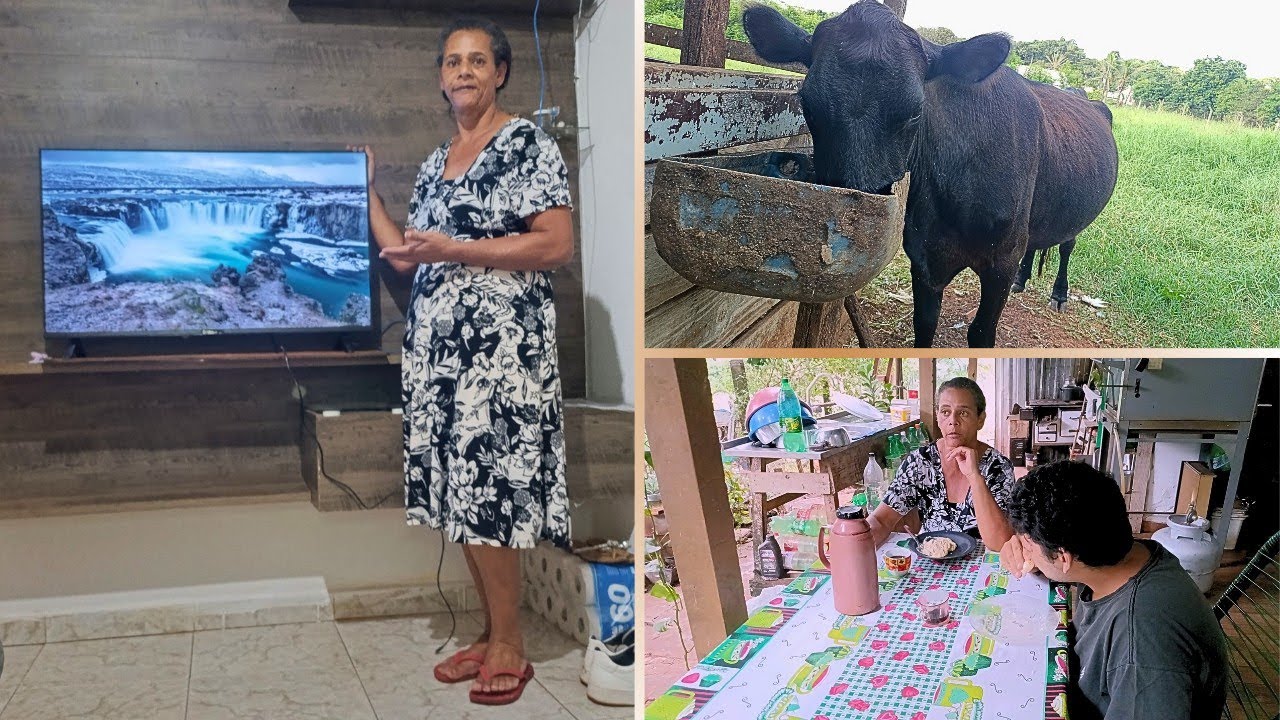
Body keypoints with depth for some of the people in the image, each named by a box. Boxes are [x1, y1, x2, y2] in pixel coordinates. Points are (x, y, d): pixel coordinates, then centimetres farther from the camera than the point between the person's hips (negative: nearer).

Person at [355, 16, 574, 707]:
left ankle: (509, 646, 7)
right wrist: (364, 188, 18)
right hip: (436, 347, 7)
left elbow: (558, 245, -14)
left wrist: (455, 250, -16)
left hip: (500, 347, -7)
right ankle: (492, 632, 21)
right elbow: (406, 256, 17)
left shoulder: (528, 144, -4)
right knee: (459, 495, 9)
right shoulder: (436, 161, 17)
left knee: (487, 495, -6)